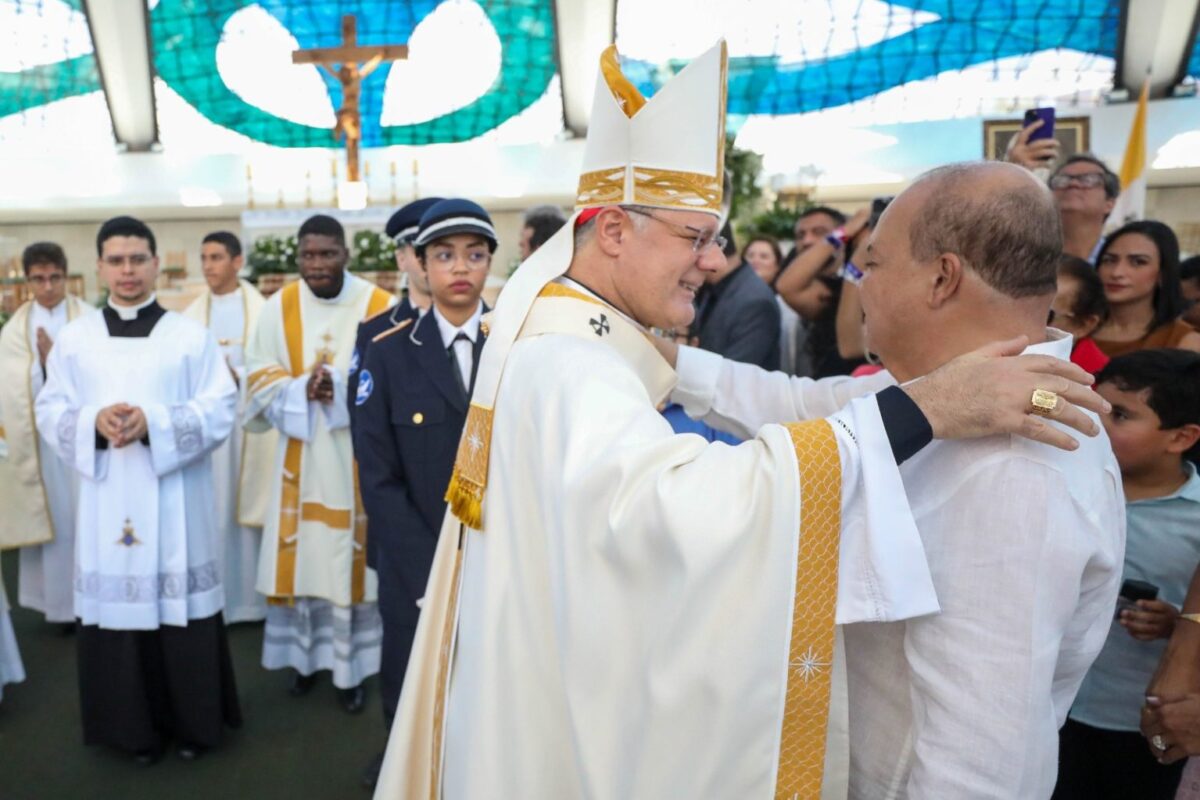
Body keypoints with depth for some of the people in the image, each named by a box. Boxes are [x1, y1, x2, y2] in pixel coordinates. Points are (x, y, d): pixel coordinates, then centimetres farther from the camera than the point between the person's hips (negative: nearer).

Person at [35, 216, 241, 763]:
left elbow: (221, 409, -5)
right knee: (115, 606, 6)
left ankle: (193, 723, 21)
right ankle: (137, 727, 24)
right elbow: (49, 412, 7)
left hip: (175, 501, -2)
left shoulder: (191, 336, 1)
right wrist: (94, 421, -14)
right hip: (107, 501, 2)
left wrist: (154, 422, -18)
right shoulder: (73, 339, 7)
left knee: (179, 604, 3)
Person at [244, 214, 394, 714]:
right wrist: (302, 390, -17)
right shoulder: (279, 308, 2)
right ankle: (305, 656, 29)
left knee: (352, 558, 5)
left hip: (359, 458, -2)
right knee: (302, 556, 10)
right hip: (301, 457, 3)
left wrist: (342, 388, -22)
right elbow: (259, 376, 2)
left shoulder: (378, 307, -8)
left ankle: (352, 666, 20)